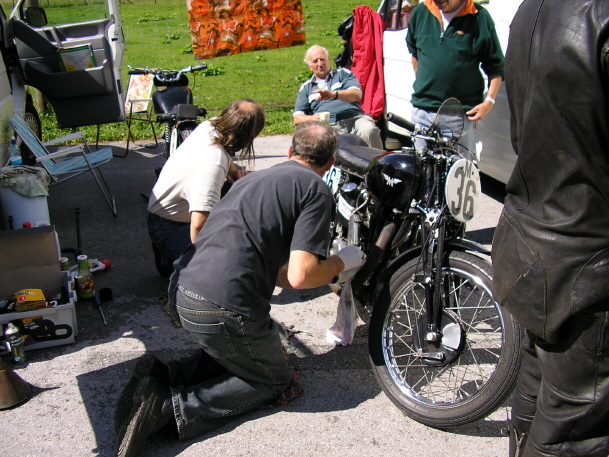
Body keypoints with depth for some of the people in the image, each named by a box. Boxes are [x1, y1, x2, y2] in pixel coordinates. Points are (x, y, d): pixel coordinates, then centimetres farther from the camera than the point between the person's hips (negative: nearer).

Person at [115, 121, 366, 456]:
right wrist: (340, 263, 7)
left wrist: (329, 276, 35)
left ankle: (160, 377, 10)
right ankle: (171, 407, -3)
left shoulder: (254, 178, 21)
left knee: (236, 353, 31)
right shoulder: (317, 190, -4)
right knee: (277, 382, 14)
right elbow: (300, 276, -14)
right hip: (223, 310, -8)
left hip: (182, 291, 8)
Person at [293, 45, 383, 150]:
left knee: (368, 131, -35)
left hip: (354, 118, -1)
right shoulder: (306, 88, 27)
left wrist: (333, 94, -18)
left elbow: (357, 94, 1)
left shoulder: (343, 73, 21)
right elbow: (297, 118, 18)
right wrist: (311, 118, -6)